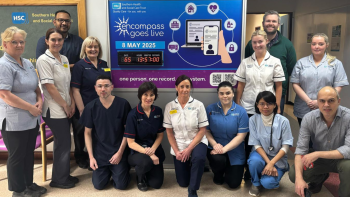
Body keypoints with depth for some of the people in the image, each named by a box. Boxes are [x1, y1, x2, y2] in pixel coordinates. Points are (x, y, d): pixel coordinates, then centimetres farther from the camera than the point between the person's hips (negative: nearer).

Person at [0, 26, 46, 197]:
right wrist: (31, 108, -18)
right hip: (14, 121, -8)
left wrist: (39, 100, -1)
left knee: (29, 153, 18)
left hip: (32, 119, 8)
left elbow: (35, 86, 19)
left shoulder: (27, 63, 10)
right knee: (17, 156, 6)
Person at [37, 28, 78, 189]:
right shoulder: (44, 60, -13)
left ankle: (63, 175, 29)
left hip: (65, 108, 7)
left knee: (64, 143, 15)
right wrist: (65, 105, -12)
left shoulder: (64, 59, 10)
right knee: (63, 144, 0)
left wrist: (72, 104, 4)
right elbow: (49, 87, -17)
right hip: (54, 110, -7)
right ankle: (59, 179, 16)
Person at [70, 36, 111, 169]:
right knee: (82, 135, 13)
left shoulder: (104, 64, 10)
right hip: (85, 109, -4)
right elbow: (75, 89, -12)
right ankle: (81, 159, 36)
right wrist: (81, 110, -18)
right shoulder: (80, 65, -6)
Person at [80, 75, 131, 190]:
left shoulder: (123, 104, -11)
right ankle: (107, 170, 30)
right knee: (98, 185, -2)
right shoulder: (90, 107, -6)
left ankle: (124, 167, 26)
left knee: (121, 185, -5)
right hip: (99, 152, 2)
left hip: (118, 151, -1)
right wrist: (91, 157, -3)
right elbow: (88, 133, 2)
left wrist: (120, 152, -9)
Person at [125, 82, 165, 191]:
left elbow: (160, 135, 5)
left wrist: (152, 149, -14)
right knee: (146, 162, -36)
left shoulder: (158, 111, -1)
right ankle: (140, 178, 1)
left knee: (156, 183, -5)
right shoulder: (133, 115, -13)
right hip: (137, 151, -4)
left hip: (155, 150, 4)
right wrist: (148, 153, -24)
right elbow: (130, 142, -13)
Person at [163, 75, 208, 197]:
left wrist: (189, 149, -16)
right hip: (179, 145, 2)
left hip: (197, 142, -2)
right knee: (183, 183, 8)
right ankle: (189, 166, 42)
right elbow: (169, 132, 0)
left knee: (199, 158, -37)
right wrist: (176, 151, -9)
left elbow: (202, 130, -9)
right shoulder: (169, 107, -4)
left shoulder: (198, 105, -8)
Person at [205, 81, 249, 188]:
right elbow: (206, 130, -1)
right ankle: (218, 174, 5)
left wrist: (224, 149, -19)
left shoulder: (241, 111, -6)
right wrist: (215, 144, -18)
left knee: (234, 183, -3)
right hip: (215, 148, 0)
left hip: (235, 151, 0)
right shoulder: (210, 109, -2)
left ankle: (228, 170, 34)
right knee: (218, 160, -34)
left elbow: (241, 135, -10)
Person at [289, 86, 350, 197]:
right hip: (318, 159, 3)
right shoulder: (308, 118, -16)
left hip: (340, 159, -2)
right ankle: (321, 177, 18)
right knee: (293, 174, -16)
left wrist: (318, 154, -35)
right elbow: (301, 149, -17)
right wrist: (299, 178, -28)